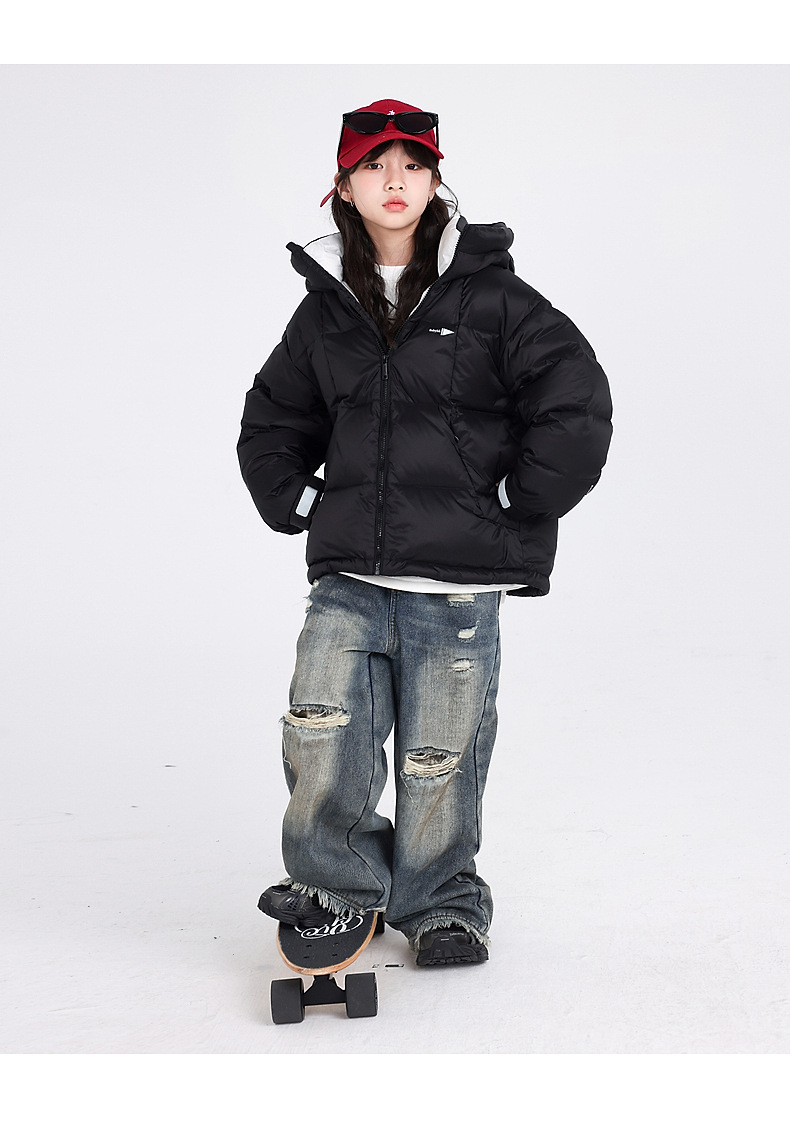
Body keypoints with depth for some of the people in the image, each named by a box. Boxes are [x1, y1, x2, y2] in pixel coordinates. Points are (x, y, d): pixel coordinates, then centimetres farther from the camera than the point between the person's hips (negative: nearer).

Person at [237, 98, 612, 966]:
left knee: (437, 758, 4)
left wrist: (518, 509, -4)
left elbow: (576, 401, -4)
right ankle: (344, 880, 16)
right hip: (346, 578, 3)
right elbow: (272, 421, 24)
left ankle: (441, 900, 28)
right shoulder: (326, 307, 11)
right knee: (319, 742, -9)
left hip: (457, 584, -3)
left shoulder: (489, 297, -2)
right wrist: (299, 505, 11)